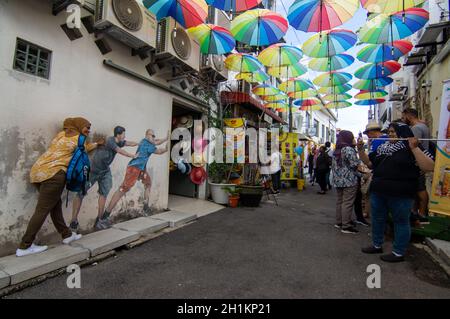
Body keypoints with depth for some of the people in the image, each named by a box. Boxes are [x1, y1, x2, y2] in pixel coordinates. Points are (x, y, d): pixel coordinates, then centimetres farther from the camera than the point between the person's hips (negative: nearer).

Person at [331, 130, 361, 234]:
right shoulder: (349, 149, -12)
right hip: (349, 180, -9)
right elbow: (356, 165, -15)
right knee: (347, 203, -4)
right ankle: (346, 226, 1)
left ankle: (339, 222, 23)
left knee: (340, 201, 15)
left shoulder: (337, 150, 14)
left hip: (338, 180, 9)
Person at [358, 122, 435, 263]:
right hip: (378, 192, 7)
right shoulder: (383, 147, 11)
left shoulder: (412, 148, -7)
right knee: (377, 219, 17)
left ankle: (399, 253, 22)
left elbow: (429, 167, -19)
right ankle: (377, 245, 34)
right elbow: (368, 162, 16)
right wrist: (360, 150, 2)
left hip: (400, 194, -7)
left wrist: (414, 148, -26)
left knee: (401, 222, 8)